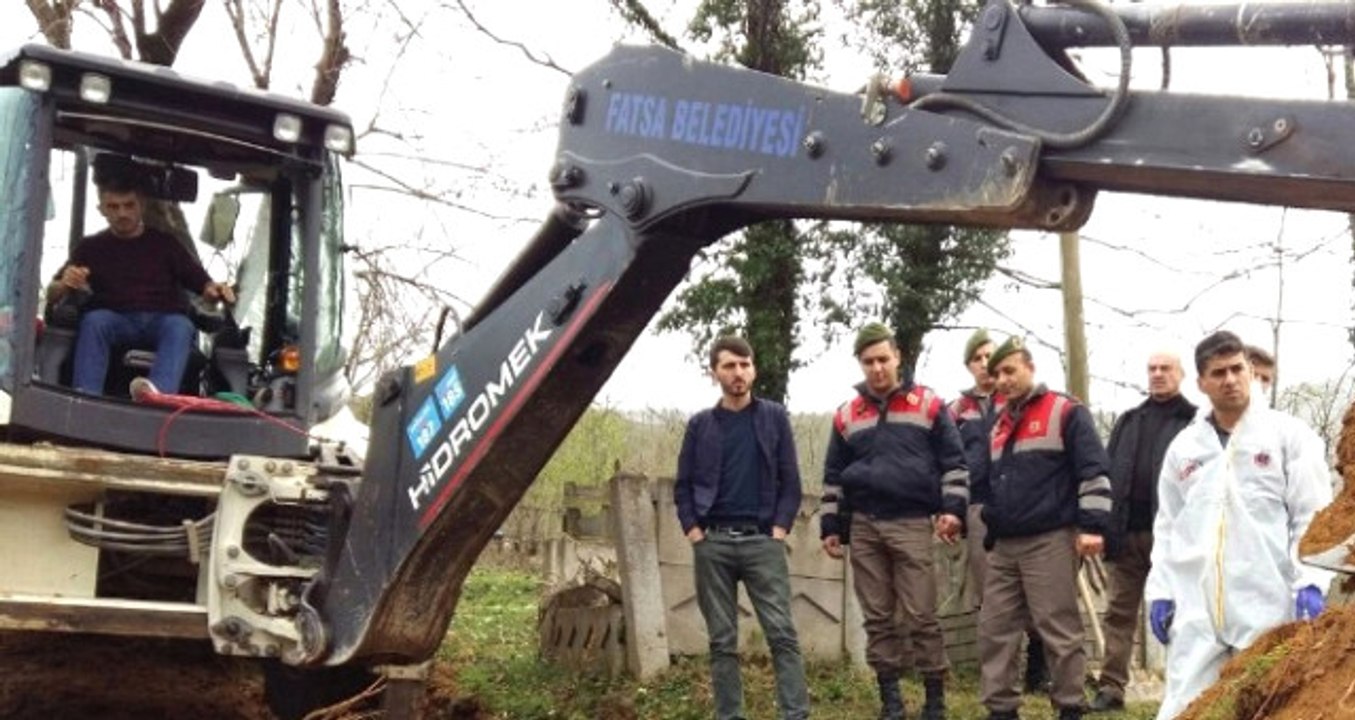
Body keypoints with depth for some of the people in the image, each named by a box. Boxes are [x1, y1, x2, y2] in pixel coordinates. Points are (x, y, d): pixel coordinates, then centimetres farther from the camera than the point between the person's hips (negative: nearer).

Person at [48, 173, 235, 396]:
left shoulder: (165, 243, 20)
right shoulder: (91, 247, 20)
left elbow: (203, 285, 14)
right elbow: (52, 294, 14)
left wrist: (214, 290, -12)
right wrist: (65, 284, -12)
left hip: (163, 319, 0)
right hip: (115, 319, 1)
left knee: (181, 326, -35)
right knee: (93, 320, -33)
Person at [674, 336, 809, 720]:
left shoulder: (774, 417, 6)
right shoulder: (700, 425, 9)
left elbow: (790, 481, 4)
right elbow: (683, 485, 10)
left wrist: (780, 530, -6)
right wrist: (693, 531, -2)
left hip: (762, 541, -1)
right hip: (713, 543, 1)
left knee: (782, 633, -6)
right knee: (722, 640, 5)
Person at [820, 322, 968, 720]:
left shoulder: (929, 405, 1)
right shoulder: (846, 416, 10)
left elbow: (953, 462, 2)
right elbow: (833, 477, 15)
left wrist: (952, 508, -9)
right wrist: (831, 525, 11)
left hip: (913, 524, -3)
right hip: (863, 527, 3)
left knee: (922, 616, -4)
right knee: (878, 618, 6)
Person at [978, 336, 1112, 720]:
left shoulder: (1065, 412, -3)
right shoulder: (1000, 425, 19)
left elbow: (1094, 470, -9)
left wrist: (1092, 525, -15)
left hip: (1050, 541, -7)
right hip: (1004, 546, 7)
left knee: (1059, 630, -3)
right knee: (995, 628, 4)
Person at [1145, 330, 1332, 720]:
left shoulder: (1288, 434, 4)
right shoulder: (1183, 446, 15)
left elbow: (1312, 514, -1)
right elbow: (1167, 525, 17)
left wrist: (1311, 581, -12)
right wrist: (1160, 589, 9)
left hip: (1268, 604, -3)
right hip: (1196, 607, 3)